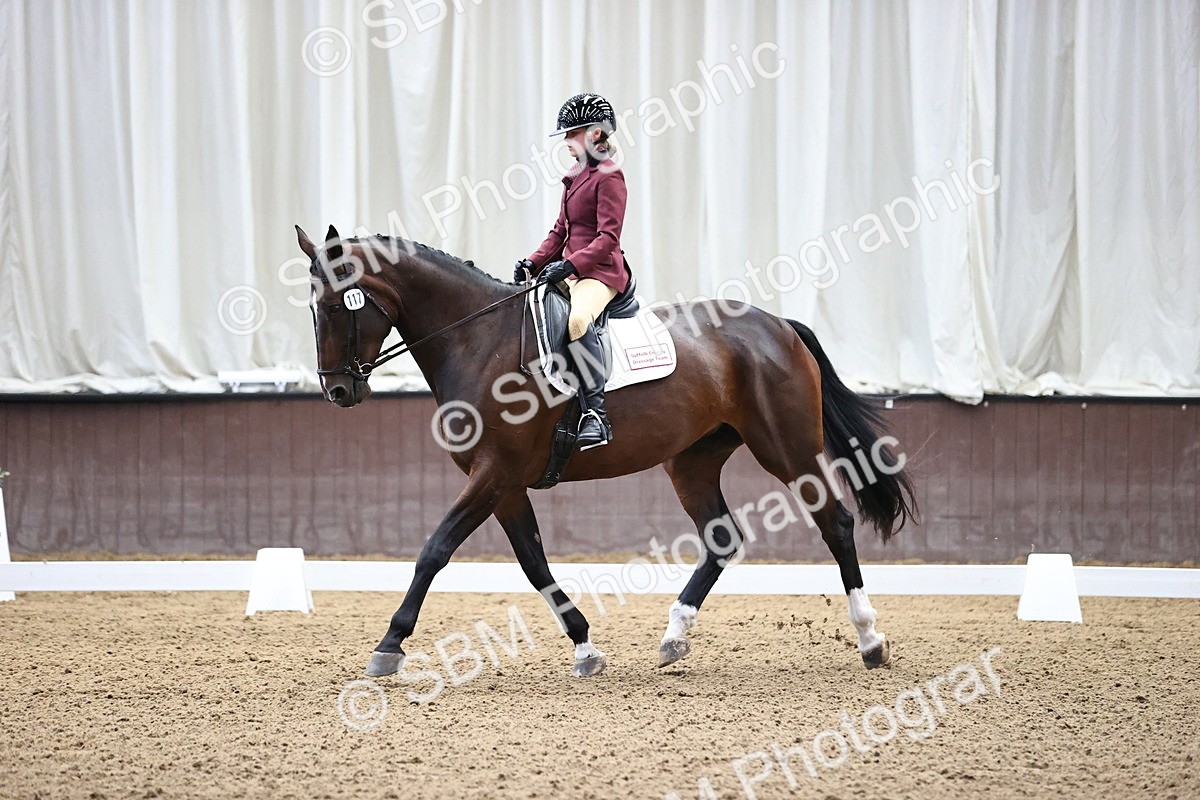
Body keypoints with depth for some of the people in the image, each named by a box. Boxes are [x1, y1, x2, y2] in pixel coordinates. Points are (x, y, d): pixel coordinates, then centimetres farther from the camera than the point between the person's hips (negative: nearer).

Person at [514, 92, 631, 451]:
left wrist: (570, 265, -25)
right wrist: (534, 263, 6)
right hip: (570, 271, 10)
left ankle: (595, 413, -40)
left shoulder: (609, 176, -9)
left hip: (600, 272, -10)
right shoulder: (574, 177, 19)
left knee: (577, 319, -38)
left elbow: (608, 237, -16)